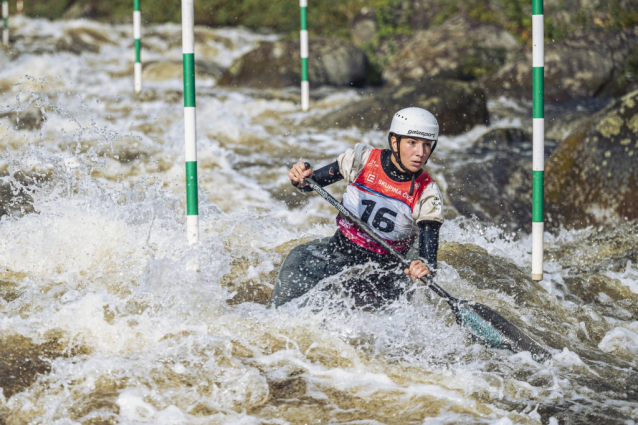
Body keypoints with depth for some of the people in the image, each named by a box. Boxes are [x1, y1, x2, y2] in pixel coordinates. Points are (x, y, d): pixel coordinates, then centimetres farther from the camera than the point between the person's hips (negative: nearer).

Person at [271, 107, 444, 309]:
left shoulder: (426, 193, -10)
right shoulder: (363, 159, -7)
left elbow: (429, 252, -18)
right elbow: (313, 182, 4)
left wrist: (425, 267, -42)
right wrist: (301, 180, -21)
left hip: (383, 265, -1)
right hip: (340, 249, 1)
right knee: (299, 259, -24)